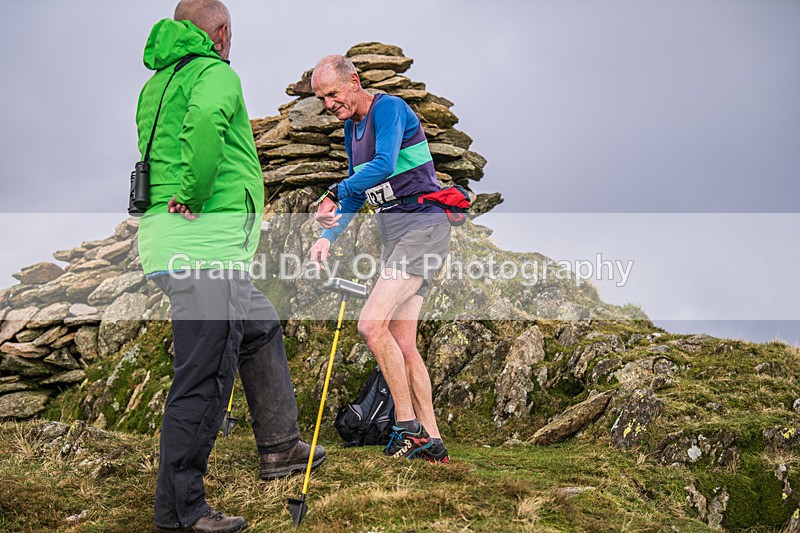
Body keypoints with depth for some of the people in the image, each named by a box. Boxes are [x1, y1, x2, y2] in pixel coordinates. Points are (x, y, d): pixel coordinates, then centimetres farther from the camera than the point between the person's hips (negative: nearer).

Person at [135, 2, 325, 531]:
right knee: (204, 376, -6)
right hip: (203, 247, -10)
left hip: (170, 242, 10)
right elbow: (204, 119, -29)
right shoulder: (217, 73, -7)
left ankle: (280, 447, 33)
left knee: (261, 327, 25)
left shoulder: (156, 83, 20)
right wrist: (195, 197, -19)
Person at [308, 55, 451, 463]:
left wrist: (334, 194, -18)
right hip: (394, 233, 10)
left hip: (422, 227, -10)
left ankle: (408, 425, -9)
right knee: (402, 344, 6)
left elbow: (384, 166, -27)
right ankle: (431, 442, 12)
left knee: (371, 324, -20)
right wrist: (329, 235, 8)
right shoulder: (352, 125, 16)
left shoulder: (388, 108, -11)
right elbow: (358, 192, 21)